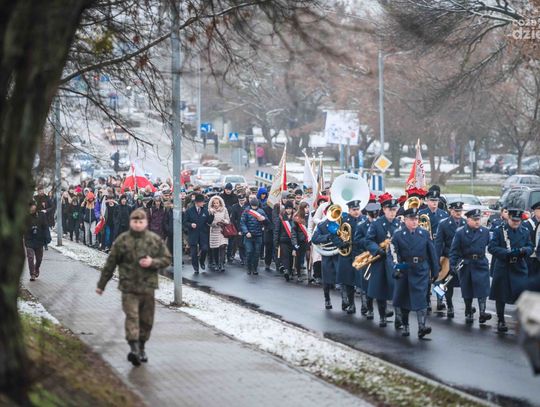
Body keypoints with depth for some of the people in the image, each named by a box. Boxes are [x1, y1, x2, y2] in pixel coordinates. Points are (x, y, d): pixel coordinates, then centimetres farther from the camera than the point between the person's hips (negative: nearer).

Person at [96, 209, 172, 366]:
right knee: (131, 316, -15)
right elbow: (110, 263, 6)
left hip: (148, 287, 2)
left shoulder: (155, 240, 4)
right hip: (128, 287, -2)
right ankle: (133, 347, -24)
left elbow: (166, 259, 9)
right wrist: (101, 284, 10)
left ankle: (141, 347, 23)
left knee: (146, 320, 9)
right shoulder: (122, 240, 0)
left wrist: (153, 262, -12)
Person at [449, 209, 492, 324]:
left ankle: (482, 312, -14)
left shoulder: (485, 231, 4)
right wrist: (453, 264, -12)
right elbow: (454, 250, -4)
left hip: (481, 264, 1)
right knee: (467, 290, 7)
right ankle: (468, 314, 19)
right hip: (466, 265, -1)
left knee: (482, 287, -11)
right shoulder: (460, 232, -3)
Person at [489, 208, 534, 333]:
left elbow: (530, 247, 10)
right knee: (500, 296, 6)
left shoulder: (525, 232, 7)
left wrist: (524, 250, -15)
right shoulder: (500, 230, -4)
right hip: (502, 268, -2)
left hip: (520, 268, 2)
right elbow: (491, 247, -10)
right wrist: (507, 253, -22)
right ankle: (501, 321, 19)